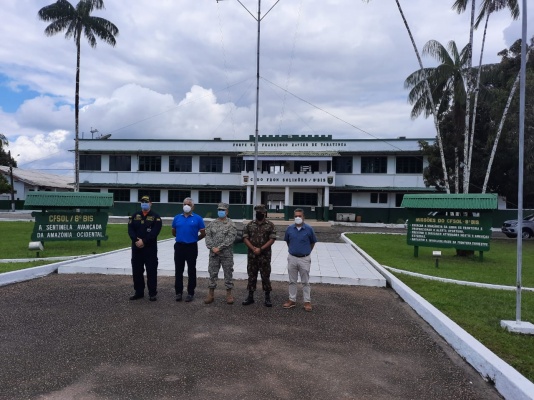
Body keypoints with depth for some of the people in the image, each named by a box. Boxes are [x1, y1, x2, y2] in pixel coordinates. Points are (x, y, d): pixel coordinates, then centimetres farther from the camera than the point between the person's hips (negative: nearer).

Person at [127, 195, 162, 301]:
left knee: (151, 271, -1)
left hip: (150, 248, -4)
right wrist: (136, 240, -15)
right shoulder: (135, 216, 10)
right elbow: (130, 229, 1)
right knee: (136, 270, 9)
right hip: (136, 248, 4)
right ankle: (139, 292, 22)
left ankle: (153, 293, 7)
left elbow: (155, 232, -12)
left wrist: (144, 241, -19)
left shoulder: (155, 217, -1)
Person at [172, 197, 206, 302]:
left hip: (192, 247, -3)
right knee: (178, 270, 7)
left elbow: (203, 233, 1)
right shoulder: (177, 218, 6)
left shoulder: (198, 218, -3)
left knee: (191, 271, 5)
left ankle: (190, 293, 13)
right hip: (179, 247, 3)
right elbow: (174, 232, 18)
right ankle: (178, 292, 17)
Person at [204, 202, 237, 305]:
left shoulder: (231, 224, -2)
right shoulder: (212, 223, 9)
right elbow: (208, 236, 2)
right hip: (213, 253, 3)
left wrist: (220, 247, -17)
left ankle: (229, 294, 15)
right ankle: (211, 294, 17)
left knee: (228, 273, 5)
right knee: (212, 273, 8)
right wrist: (212, 248, -12)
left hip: (227, 254, -3)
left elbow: (230, 238, -12)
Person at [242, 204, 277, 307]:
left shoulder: (270, 225, -1)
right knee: (251, 276, 9)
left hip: (265, 255, -3)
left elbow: (272, 239, -8)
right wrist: (253, 248, -12)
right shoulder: (250, 225, 6)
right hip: (252, 255, 3)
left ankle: (267, 297, 12)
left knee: (265, 276, 3)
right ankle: (250, 296, 20)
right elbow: (245, 238, 1)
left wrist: (260, 249, -15)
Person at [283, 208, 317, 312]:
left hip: (304, 259, -2)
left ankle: (307, 301, 16)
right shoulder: (289, 228, -2)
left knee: (305, 282, 7)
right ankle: (292, 300, 23)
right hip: (292, 258, 3)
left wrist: (307, 251, 8)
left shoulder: (309, 229, -9)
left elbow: (313, 242, 4)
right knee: (292, 281, 12)